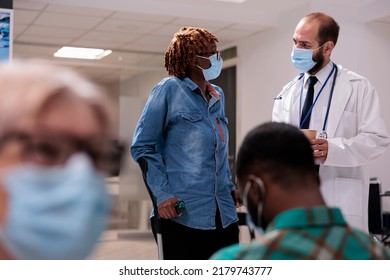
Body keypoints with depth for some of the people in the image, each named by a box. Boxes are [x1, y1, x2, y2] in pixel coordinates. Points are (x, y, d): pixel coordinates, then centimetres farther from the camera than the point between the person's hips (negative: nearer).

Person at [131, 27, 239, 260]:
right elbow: (142, 146, -6)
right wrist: (162, 195, -14)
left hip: (224, 215, 6)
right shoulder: (170, 89, -3)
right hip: (184, 215, -6)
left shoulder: (218, 95, 15)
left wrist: (230, 186, 13)